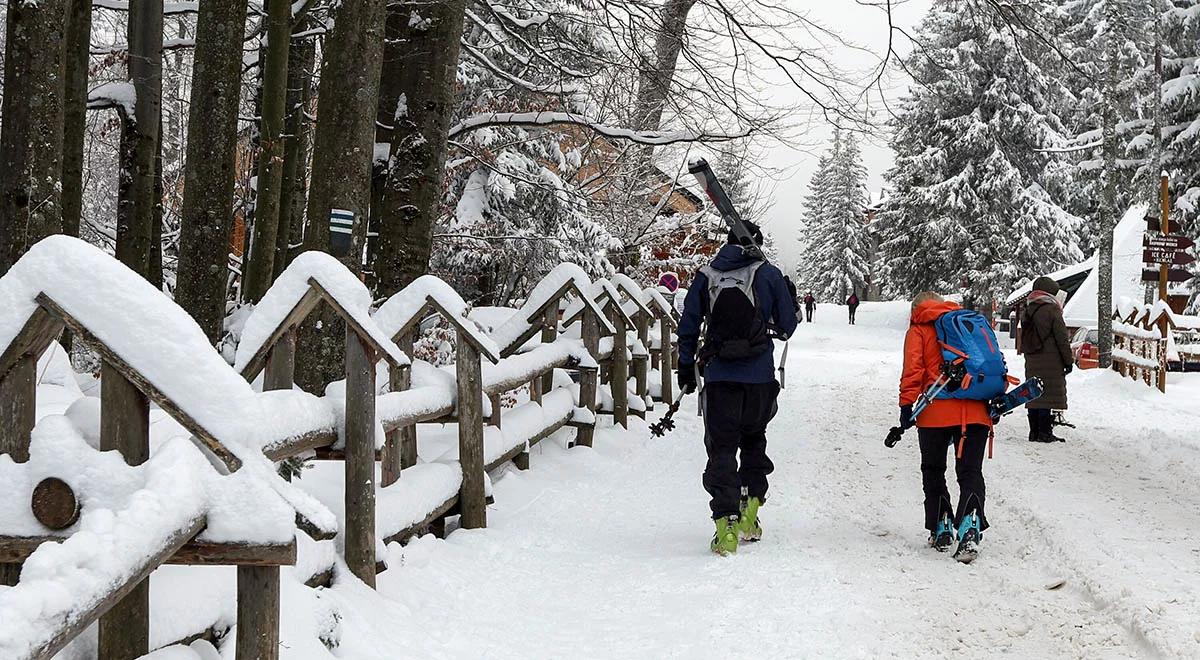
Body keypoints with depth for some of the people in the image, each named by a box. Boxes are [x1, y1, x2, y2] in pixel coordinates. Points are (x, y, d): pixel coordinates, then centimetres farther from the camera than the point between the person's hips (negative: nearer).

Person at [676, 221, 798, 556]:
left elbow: (688, 327, 5)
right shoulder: (768, 274, 0)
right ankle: (750, 509, 13)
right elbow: (787, 326, 3)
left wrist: (686, 369, 14)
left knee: (722, 447, 2)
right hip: (760, 376, 0)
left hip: (718, 376, 0)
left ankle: (726, 523, -10)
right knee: (754, 438, 21)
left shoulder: (705, 276, 4)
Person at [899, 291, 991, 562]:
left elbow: (913, 369, -3)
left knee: (933, 472, 15)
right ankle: (970, 529, -21)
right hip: (976, 411, 3)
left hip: (936, 413, -2)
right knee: (970, 473, 1)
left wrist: (907, 405, -4)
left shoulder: (918, 330, 10)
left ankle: (941, 531, 16)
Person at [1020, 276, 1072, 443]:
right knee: (1048, 396, -5)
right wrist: (1069, 360, -2)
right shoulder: (1052, 310, -10)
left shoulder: (1027, 312, 13)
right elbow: (1062, 338, -9)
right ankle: (1045, 432, -7)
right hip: (1051, 362, -7)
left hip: (1031, 362, 7)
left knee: (1033, 395, 10)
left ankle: (1034, 432, 12)